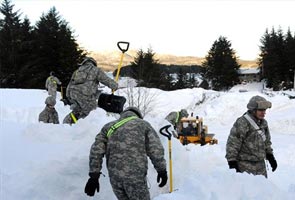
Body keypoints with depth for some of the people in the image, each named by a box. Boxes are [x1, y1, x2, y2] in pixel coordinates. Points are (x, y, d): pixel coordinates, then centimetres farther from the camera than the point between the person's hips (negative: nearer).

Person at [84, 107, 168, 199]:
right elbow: (155, 149, -1)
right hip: (135, 175, -4)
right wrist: (162, 170, 8)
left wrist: (93, 176, 4)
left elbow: (96, 151, 6)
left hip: (114, 177, 4)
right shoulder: (143, 124, 9)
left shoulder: (109, 126, 17)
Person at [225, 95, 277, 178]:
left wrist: (270, 157, 17)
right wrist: (232, 163, -18)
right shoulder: (242, 123, -17)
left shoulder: (263, 123, 10)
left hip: (260, 164, 8)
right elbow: (232, 144, -17)